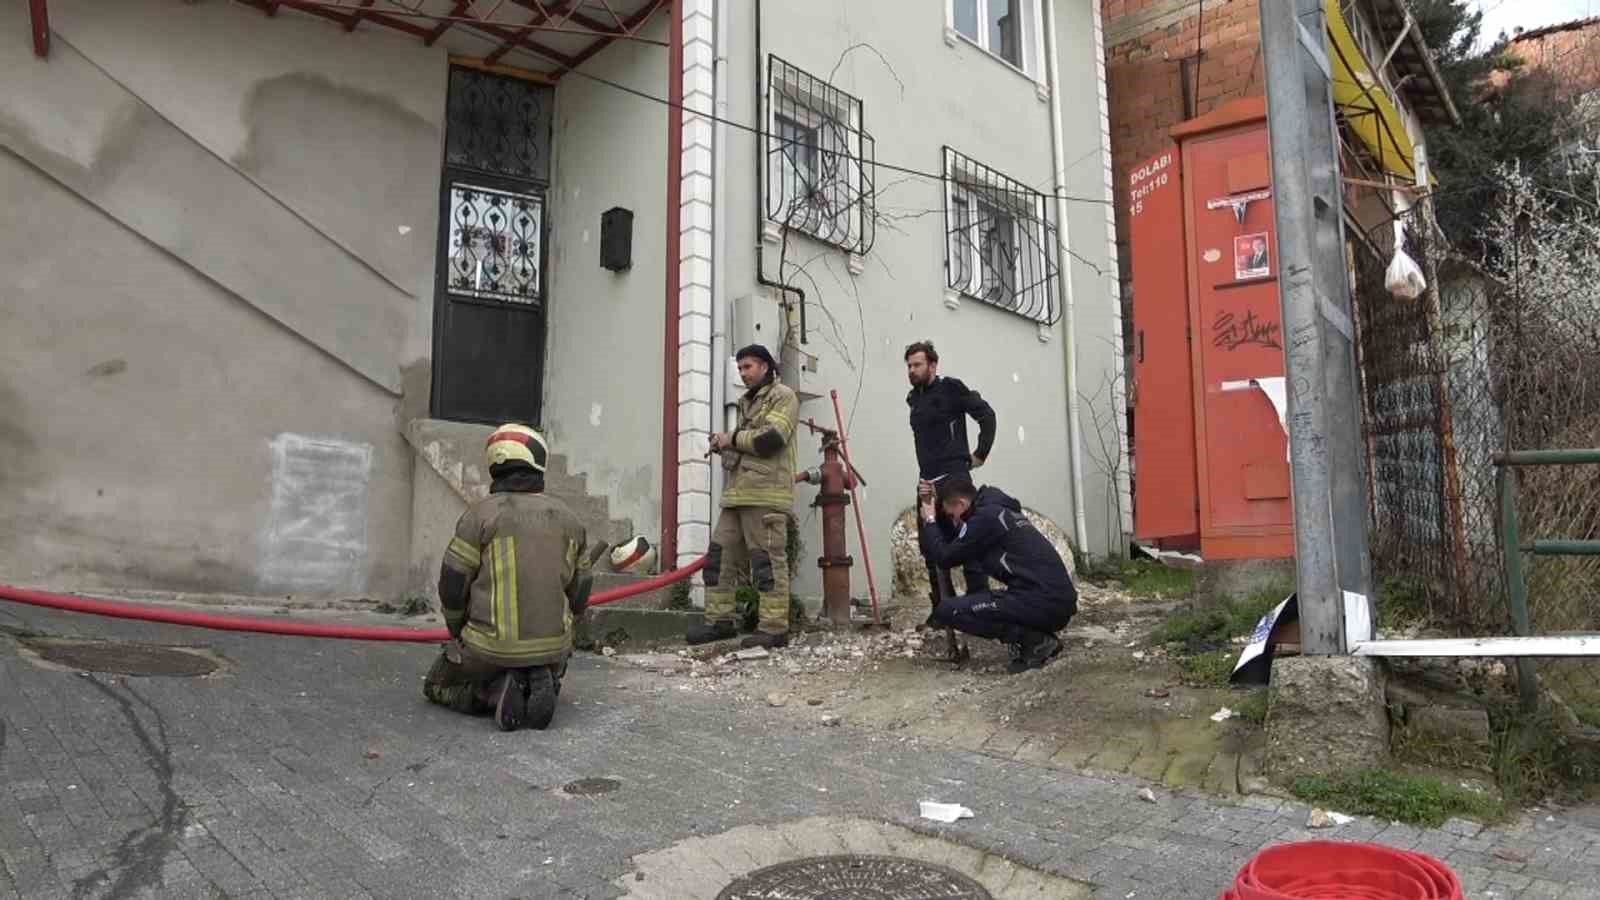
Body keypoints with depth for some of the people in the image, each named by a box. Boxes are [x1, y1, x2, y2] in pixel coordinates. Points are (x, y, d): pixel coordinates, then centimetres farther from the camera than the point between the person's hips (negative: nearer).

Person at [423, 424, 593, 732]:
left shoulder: (481, 514, -10)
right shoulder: (567, 518, 3)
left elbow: (452, 587, -7)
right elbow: (578, 593, 6)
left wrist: (461, 637, 12)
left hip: (491, 647, -3)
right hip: (554, 649, 3)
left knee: (437, 686, 25)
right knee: (549, 673, 37)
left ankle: (494, 692, -5)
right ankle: (539, 684, 0)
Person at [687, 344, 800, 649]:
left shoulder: (782, 396, -1)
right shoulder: (747, 402, 27)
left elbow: (771, 438, -16)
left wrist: (733, 438, -6)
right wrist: (724, 445, 12)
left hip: (765, 495, -9)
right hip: (737, 493, 9)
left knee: (767, 560, -8)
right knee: (720, 555, 7)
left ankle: (774, 628, -4)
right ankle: (719, 619, 14)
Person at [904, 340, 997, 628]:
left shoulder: (950, 388, -5)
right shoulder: (914, 398, 16)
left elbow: (987, 415, -7)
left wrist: (980, 454, -6)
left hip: (954, 477, -7)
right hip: (927, 480, 8)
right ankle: (942, 608, 16)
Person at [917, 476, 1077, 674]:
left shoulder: (985, 518, -8)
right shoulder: (1001, 510, 21)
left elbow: (945, 556, -4)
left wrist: (929, 521, 11)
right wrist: (926, 502, 23)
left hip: (1043, 603, -10)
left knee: (947, 611, -9)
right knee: (972, 600, 27)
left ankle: (1033, 640, -9)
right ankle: (1038, 637, 10)